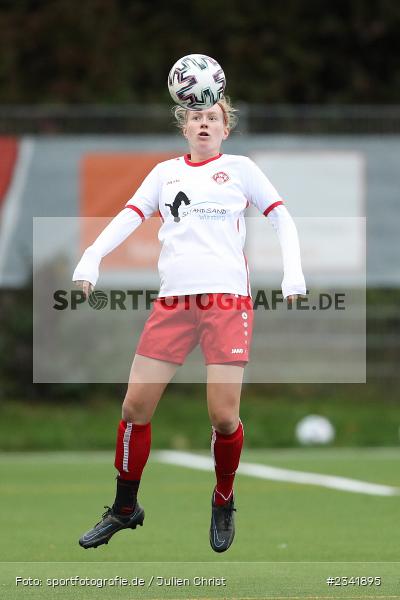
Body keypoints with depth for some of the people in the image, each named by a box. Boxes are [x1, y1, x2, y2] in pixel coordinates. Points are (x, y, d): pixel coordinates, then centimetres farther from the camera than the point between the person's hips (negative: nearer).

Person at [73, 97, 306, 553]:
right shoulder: (165, 172, 16)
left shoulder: (239, 168, 10)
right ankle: (124, 509, 14)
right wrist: (90, 259, -9)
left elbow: (282, 219, 11)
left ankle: (223, 504, 16)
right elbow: (128, 218, 7)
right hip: (172, 304, 3)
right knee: (135, 406, -2)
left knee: (223, 416, -9)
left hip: (227, 301, -3)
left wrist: (293, 276, -2)